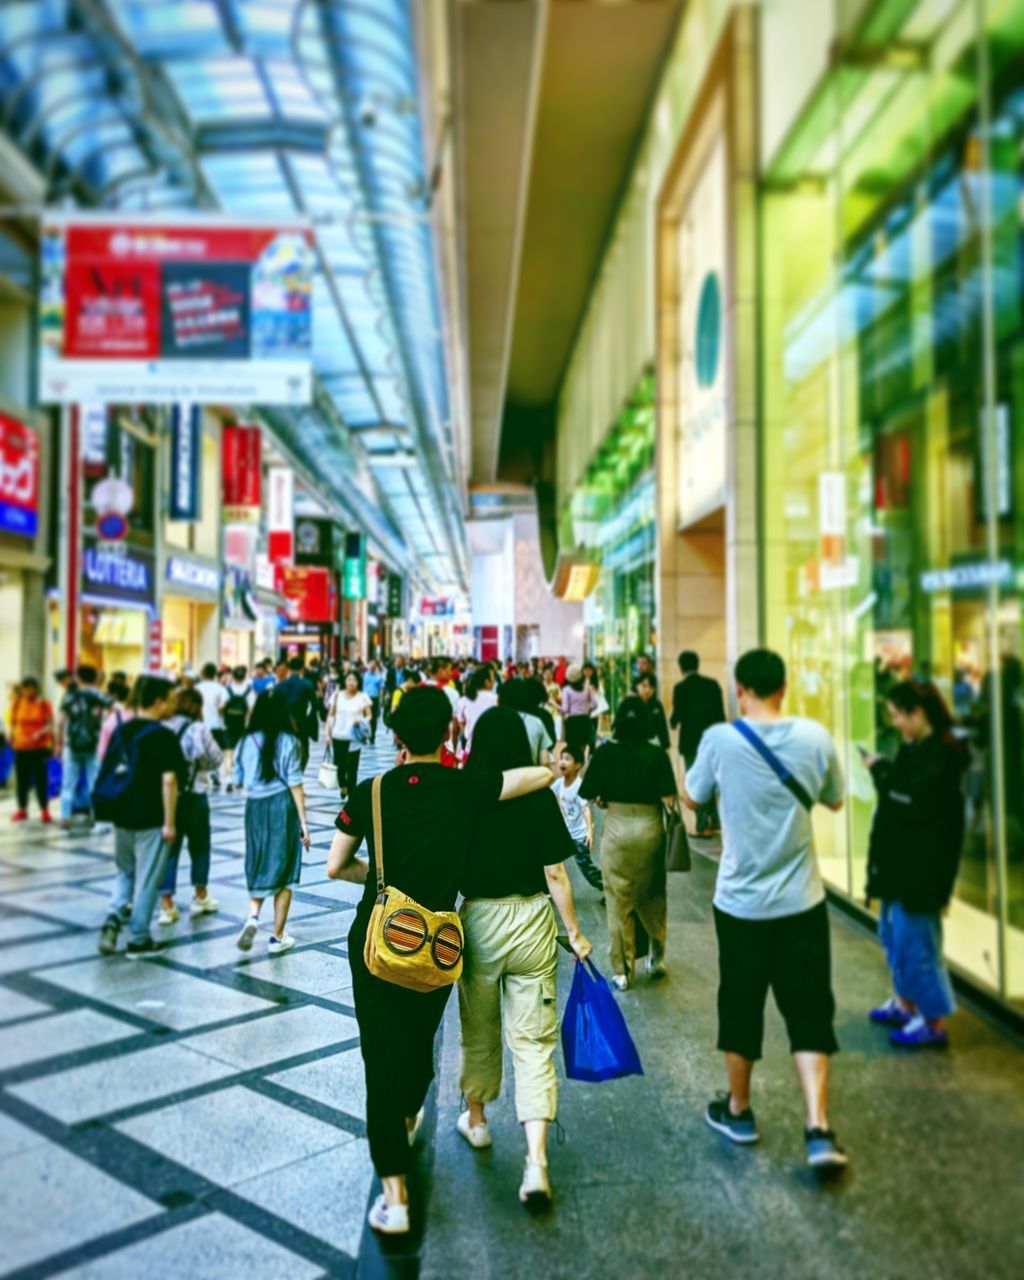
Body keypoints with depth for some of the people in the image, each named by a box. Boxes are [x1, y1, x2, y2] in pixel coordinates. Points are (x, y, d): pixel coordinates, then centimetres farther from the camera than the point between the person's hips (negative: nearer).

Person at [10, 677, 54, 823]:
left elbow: (50, 724, -8)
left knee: (41, 780, -3)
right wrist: (12, 736, -1)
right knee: (22, 780, 7)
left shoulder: (44, 704, -4)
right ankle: (22, 810, 20)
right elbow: (13, 723, 13)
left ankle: (44, 811, 6)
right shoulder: (18, 704, 5)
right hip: (21, 748, 3)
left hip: (40, 747, -3)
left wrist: (40, 733, -25)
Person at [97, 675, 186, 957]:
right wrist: (169, 822, -14)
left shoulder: (120, 731, 5)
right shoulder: (163, 736, -14)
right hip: (151, 820, -6)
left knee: (124, 872, 23)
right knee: (146, 880, 6)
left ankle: (113, 917, 4)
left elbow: (108, 773, 11)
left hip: (122, 817, 6)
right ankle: (139, 939, 14)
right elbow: (168, 780, -18)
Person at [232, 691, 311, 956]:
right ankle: (277, 937, 13)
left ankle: (253, 916, -6)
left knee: (258, 867, 18)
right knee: (283, 870, 8)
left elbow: (238, 780, 7)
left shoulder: (247, 741, 1)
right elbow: (295, 784, -10)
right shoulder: (288, 741, -9)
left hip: (254, 807, 3)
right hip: (282, 807, -3)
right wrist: (303, 822, -6)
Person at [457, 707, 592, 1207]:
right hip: (532, 921, 0)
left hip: (478, 920, 1)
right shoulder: (540, 798, -9)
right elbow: (555, 876, -7)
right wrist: (575, 933, 3)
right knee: (534, 1040, 6)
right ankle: (536, 1161, 1)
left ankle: (476, 1119, 41)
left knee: (479, 1029, 21)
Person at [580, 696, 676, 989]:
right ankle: (657, 958, 31)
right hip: (650, 827, 1)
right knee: (653, 896, 20)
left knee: (619, 900, 10)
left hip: (617, 828, 0)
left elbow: (588, 793, -6)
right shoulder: (657, 755, -9)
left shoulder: (604, 753, -7)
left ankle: (622, 970, 18)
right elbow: (668, 798, -14)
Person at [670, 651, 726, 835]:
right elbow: (721, 714, 4)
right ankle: (714, 821, 23)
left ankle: (703, 825, 0)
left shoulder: (681, 687, -10)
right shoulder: (712, 684, 4)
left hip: (692, 740, -5)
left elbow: (677, 715, -12)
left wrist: (673, 722, 10)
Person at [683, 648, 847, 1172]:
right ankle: (818, 1130, 5)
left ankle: (738, 1111, 33)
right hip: (802, 902, 1)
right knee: (809, 1014, 11)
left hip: (741, 902, -1)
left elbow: (692, 798, 2)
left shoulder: (720, 740, -14)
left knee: (741, 1009, 15)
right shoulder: (814, 737, -8)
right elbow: (834, 801, 8)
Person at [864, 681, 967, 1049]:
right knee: (894, 931, 20)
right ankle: (906, 1002, 36)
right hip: (902, 860, 10)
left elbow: (915, 803, -26)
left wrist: (882, 772, -17)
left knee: (914, 938, -1)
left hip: (921, 864, -10)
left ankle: (934, 1022, 13)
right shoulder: (916, 748, 9)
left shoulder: (941, 754, -19)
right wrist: (883, 772, -3)